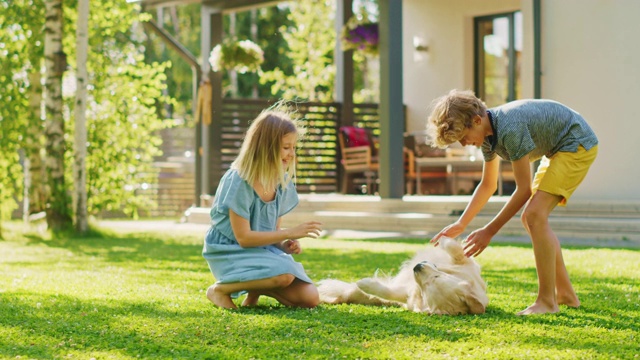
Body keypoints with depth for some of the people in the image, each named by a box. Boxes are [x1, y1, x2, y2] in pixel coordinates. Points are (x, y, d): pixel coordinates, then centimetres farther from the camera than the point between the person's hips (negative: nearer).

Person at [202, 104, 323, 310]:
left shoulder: (282, 182, 1)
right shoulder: (238, 181, -21)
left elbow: (273, 230, 10)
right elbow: (243, 237, -21)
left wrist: (286, 244, -13)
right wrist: (291, 233, -21)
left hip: (264, 251, 7)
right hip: (231, 252, -7)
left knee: (309, 298, -9)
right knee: (284, 274, -33)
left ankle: (255, 290, 13)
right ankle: (220, 289, -11)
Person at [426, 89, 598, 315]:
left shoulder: (510, 129, -30)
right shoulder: (488, 134, 0)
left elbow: (524, 189, -24)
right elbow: (488, 185, 14)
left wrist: (489, 231, -20)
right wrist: (460, 224, 9)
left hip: (577, 144, -10)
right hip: (558, 150, 10)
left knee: (535, 216, -19)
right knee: (531, 218, 10)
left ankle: (547, 302, -17)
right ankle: (565, 294, 17)